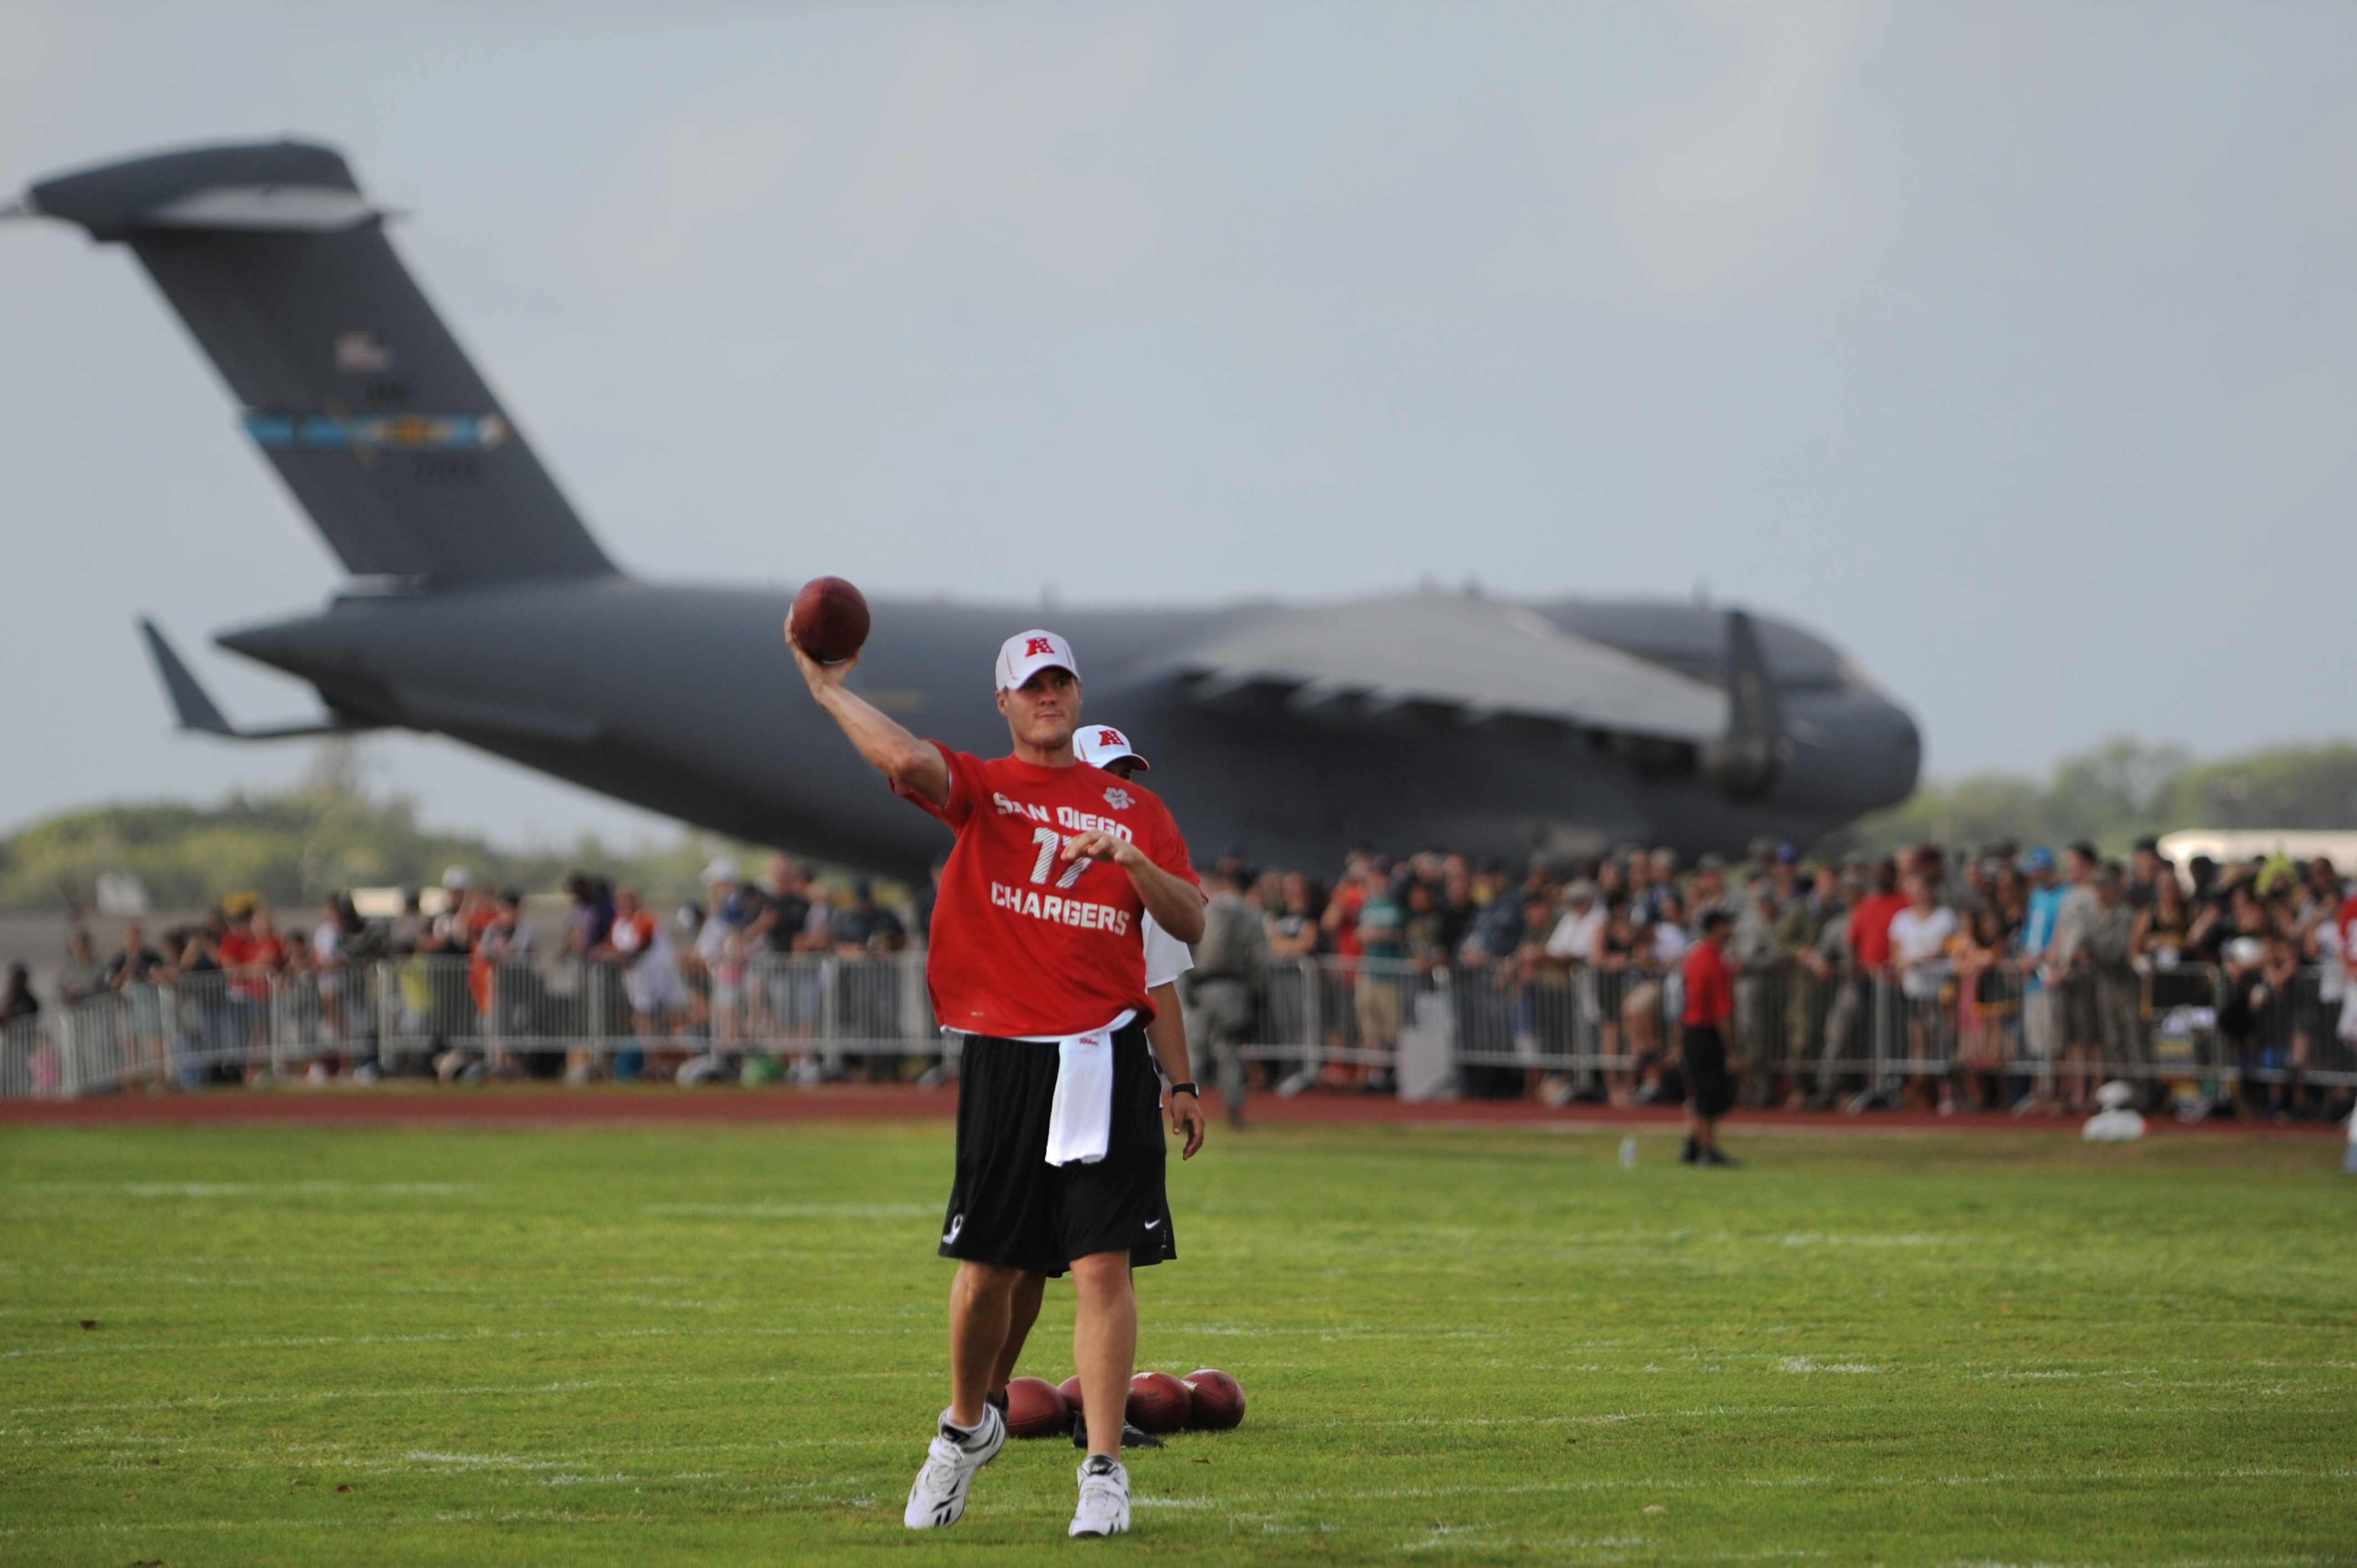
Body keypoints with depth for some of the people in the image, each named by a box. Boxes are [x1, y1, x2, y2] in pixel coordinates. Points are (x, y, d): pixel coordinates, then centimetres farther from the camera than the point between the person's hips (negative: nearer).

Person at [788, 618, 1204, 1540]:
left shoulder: (1132, 808, 13)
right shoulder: (980, 788, 6)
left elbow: (1190, 926, 6)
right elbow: (909, 761, -17)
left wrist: (1130, 859, -9)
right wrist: (829, 690, -11)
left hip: (1106, 1057, 1)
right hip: (1004, 1055, -1)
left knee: (1105, 1263, -6)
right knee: (987, 1267, 5)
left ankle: (1104, 1472, -4)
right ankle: (966, 1429, 30)